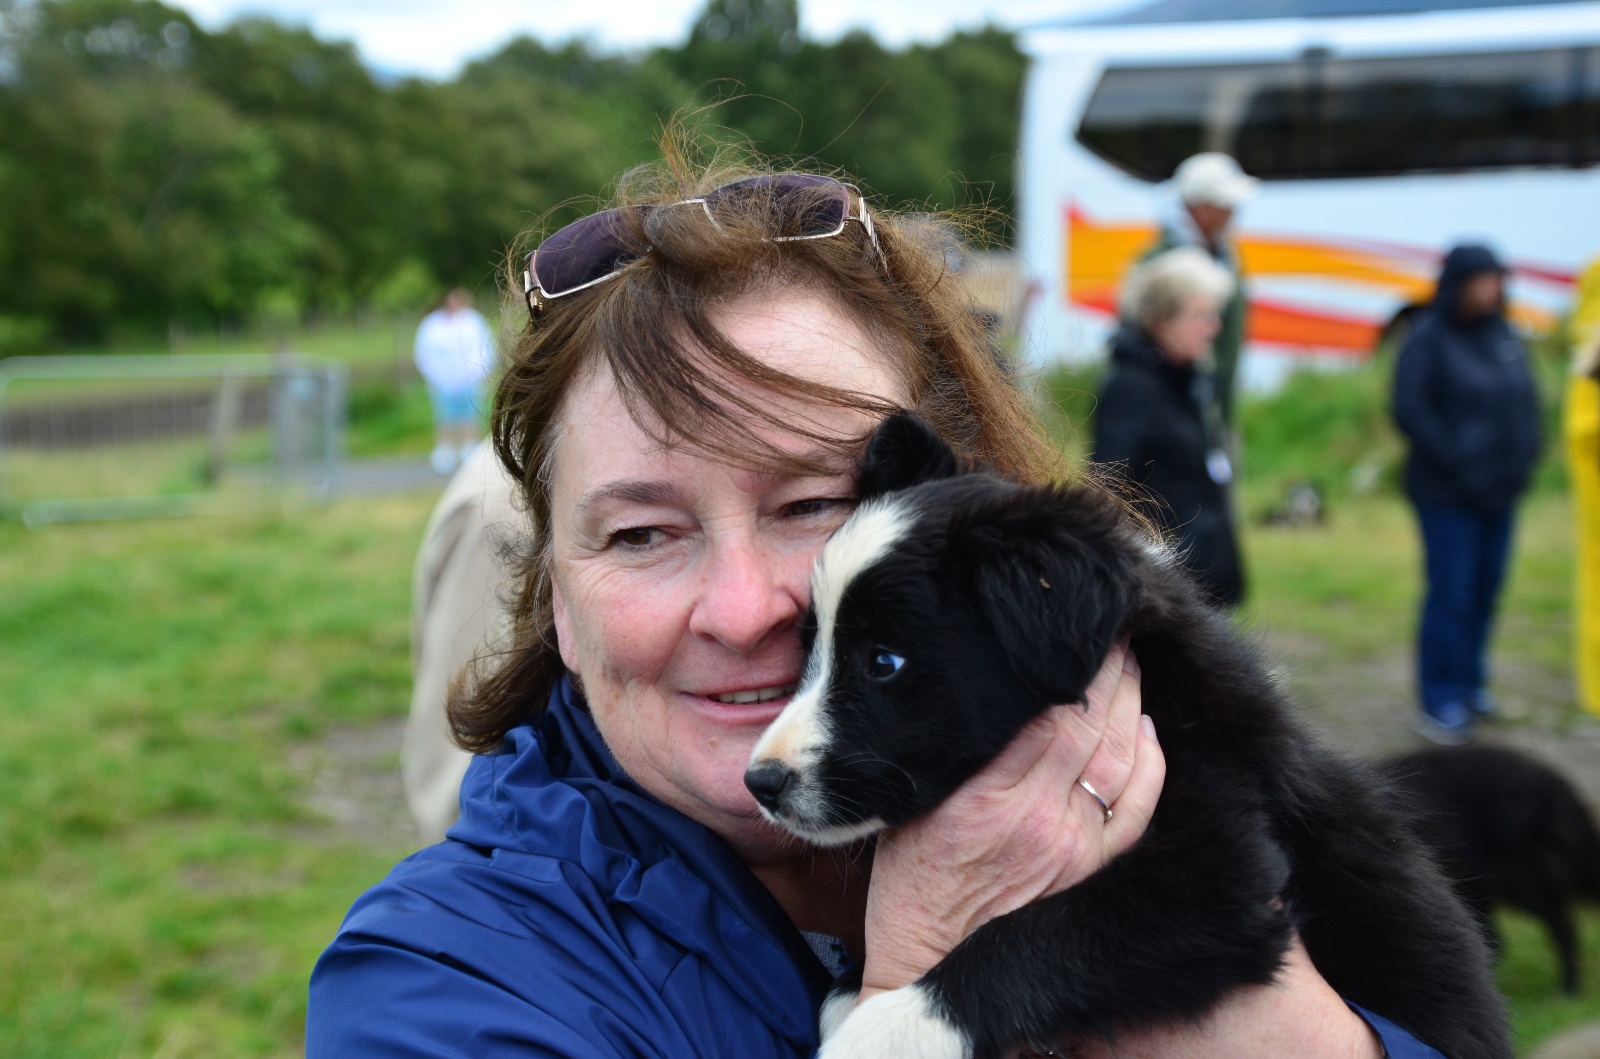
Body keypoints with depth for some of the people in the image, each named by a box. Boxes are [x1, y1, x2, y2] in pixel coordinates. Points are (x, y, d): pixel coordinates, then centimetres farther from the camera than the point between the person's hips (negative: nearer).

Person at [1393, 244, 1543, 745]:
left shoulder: (1505, 336, 9)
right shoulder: (1428, 341, -10)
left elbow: (1526, 399, 18)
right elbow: (1410, 412, -15)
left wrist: (1525, 454, 3)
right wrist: (1458, 462, -18)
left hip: (1499, 495, 6)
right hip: (1447, 496, -6)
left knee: (1485, 591, 12)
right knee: (1452, 595, -6)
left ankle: (1470, 684, 26)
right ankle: (1441, 704, 2)